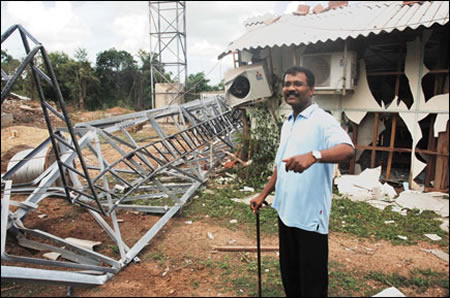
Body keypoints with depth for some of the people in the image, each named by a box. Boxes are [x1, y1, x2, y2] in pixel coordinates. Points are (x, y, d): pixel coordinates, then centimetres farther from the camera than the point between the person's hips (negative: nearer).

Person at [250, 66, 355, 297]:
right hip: (286, 211, 8)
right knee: (289, 273, 22)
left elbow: (347, 149, -31)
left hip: (310, 215, -8)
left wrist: (314, 155, -47)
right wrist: (263, 195, 17)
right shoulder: (287, 125, 14)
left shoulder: (322, 120, -12)